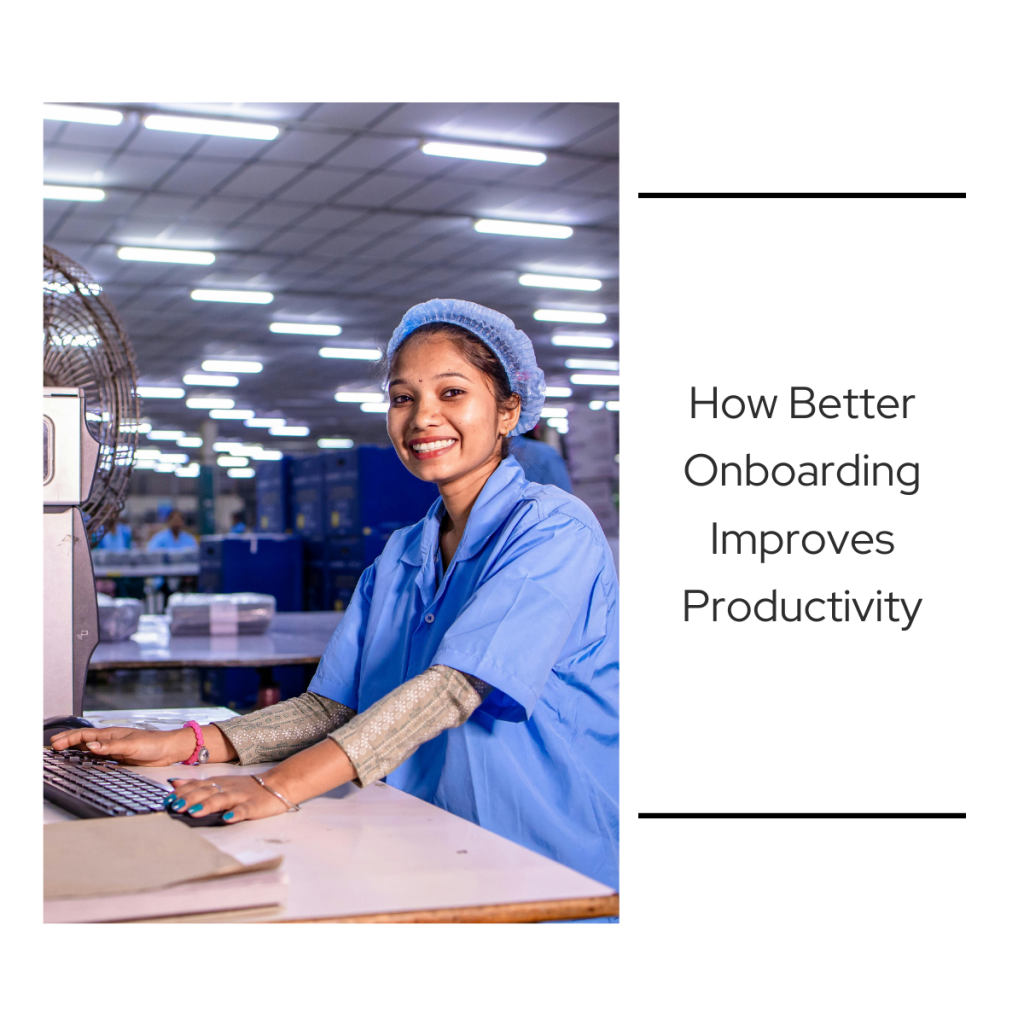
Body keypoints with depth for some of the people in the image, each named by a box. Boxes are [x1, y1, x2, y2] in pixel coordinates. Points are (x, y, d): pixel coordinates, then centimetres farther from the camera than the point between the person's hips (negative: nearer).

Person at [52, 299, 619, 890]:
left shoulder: (554, 529, -10)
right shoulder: (402, 554, 14)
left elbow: (453, 687, -23)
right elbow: (333, 707, 10)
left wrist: (282, 786, -31)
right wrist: (180, 746, -3)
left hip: (554, 862, -6)